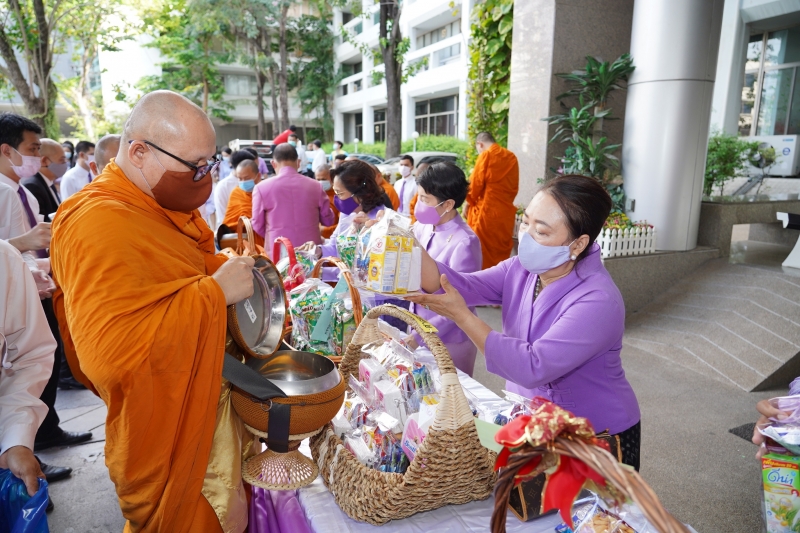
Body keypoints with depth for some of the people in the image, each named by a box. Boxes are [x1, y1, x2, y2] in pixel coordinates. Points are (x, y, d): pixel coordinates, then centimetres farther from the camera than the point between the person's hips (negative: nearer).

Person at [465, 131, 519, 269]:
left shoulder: (486, 155, -7)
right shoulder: (512, 157, 10)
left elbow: (475, 184, -7)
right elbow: (514, 187, 13)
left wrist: (469, 202, 8)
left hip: (486, 211, -6)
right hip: (506, 212, 6)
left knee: (481, 254, 3)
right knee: (502, 253, 12)